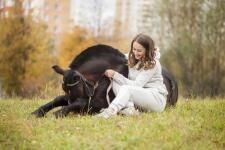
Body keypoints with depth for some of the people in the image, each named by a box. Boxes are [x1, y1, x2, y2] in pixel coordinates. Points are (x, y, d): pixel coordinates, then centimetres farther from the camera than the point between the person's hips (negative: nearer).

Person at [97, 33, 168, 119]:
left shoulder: (153, 63, -14)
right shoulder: (132, 59, 8)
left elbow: (136, 85, -18)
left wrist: (115, 75, -19)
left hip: (158, 99, -7)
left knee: (126, 88, -31)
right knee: (115, 83, -12)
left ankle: (110, 111, -53)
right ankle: (129, 108, -34)